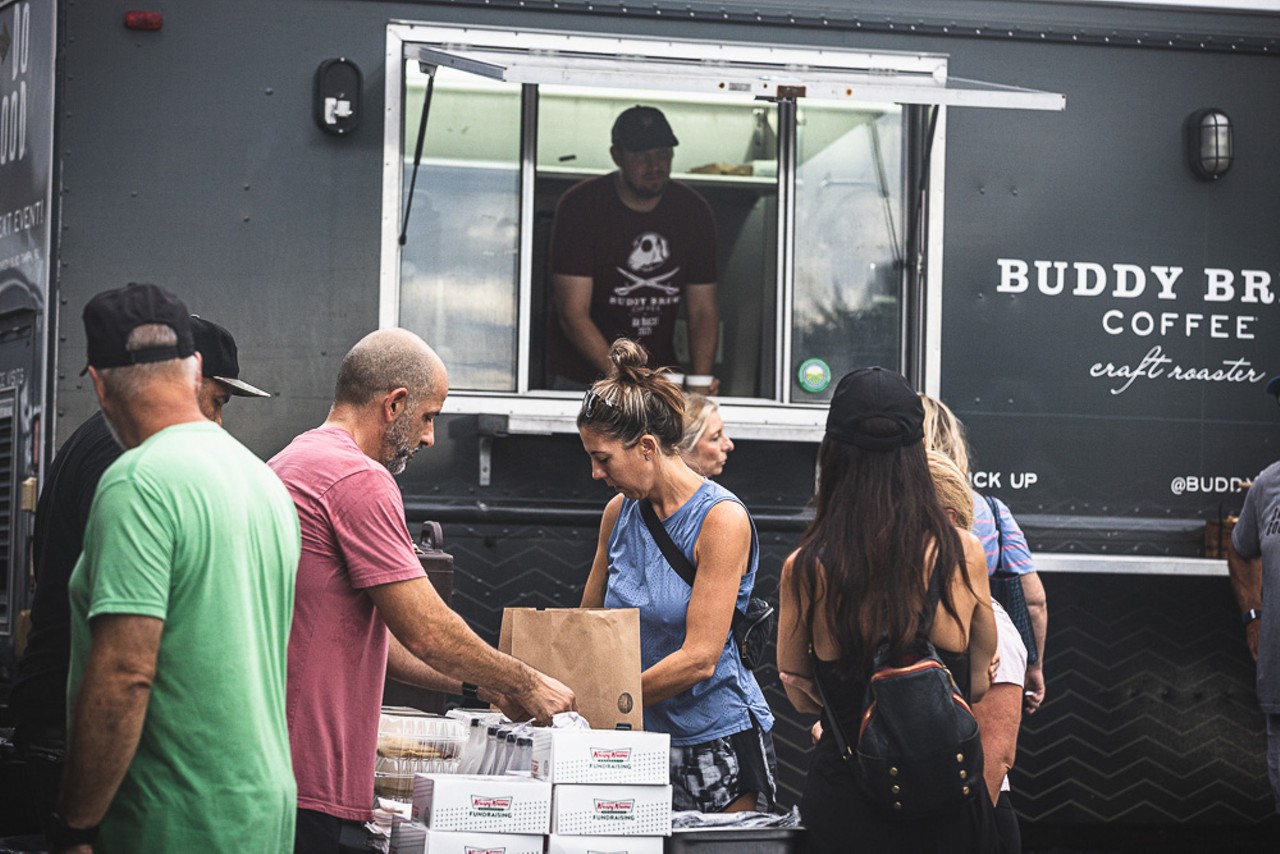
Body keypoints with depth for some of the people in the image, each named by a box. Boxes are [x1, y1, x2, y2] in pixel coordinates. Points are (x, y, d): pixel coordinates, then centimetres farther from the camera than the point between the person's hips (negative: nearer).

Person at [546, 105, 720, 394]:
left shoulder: (693, 210, 2)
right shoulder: (581, 205, -11)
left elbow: (703, 310, 2)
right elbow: (572, 313, -17)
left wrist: (700, 381, -17)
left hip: (659, 378, 4)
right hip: (580, 378, -3)